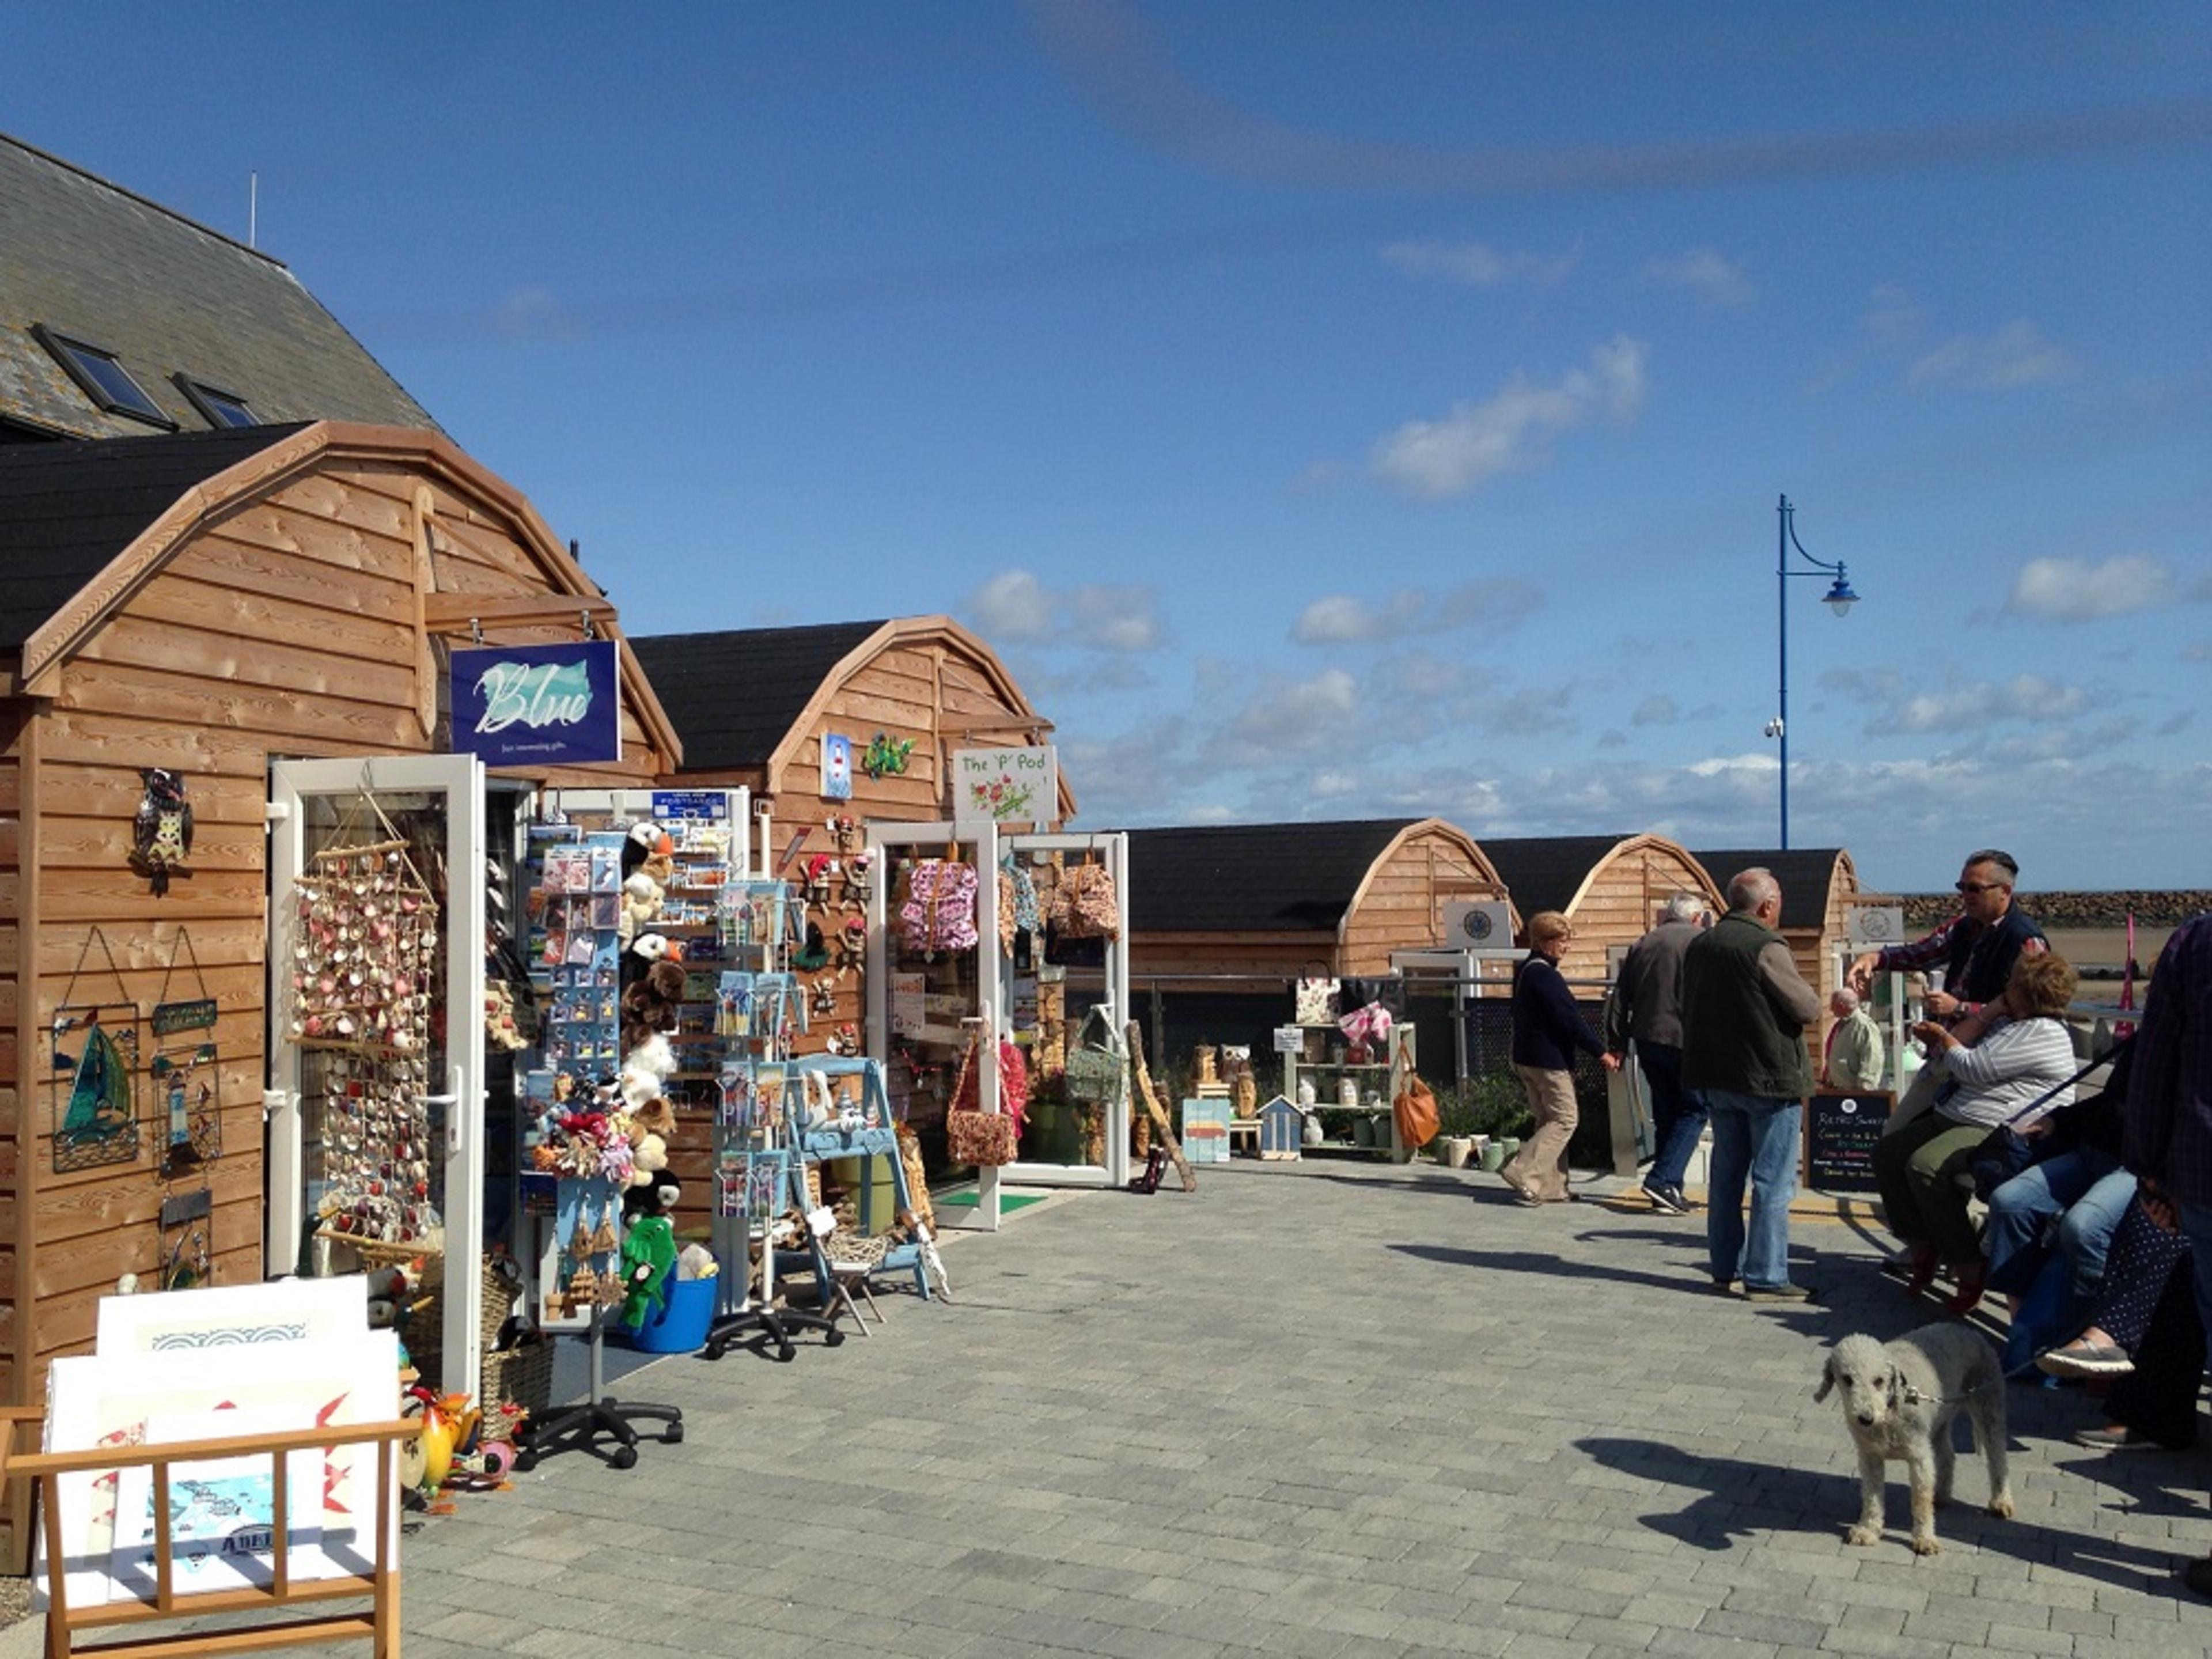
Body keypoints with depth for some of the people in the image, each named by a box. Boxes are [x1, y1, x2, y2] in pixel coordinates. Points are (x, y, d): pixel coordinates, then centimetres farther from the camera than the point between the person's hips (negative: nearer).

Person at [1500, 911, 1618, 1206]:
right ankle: (1525, 1173, -11)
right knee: (1565, 1118, -4)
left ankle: (1550, 1187, 15)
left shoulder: (1524, 971, 14)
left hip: (1525, 1057, 10)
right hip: (1549, 1060, -10)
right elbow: (1571, 1018, -18)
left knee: (1548, 1119, 14)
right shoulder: (1545, 975, -17)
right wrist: (1601, 1051, -12)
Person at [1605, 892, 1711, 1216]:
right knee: (1694, 1110, 3)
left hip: (1647, 1042, 6)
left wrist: (1617, 1044, 14)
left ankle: (1668, 1190, 15)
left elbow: (1619, 998, 12)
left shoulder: (1642, 944, 14)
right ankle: (1663, 1179, -9)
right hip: (1686, 1041, -6)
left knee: (1665, 1114, 14)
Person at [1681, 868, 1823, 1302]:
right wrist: (1806, 995, 7)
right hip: (1768, 1078, -7)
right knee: (1773, 1181, -1)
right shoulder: (1766, 947, -17)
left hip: (1717, 1077, 7)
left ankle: (1725, 1268, 20)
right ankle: (1766, 1277, 0)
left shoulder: (1699, 946, 8)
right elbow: (1809, 1009, -13)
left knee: (1726, 1175, 14)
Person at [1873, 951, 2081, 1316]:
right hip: (1954, 1119, 11)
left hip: (1997, 1134, -11)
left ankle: (1970, 1271, -19)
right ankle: (1923, 1251, 8)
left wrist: (1943, 1037, 2)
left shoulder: (2041, 1032, -15)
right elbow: (1959, 1042, 15)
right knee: (1888, 1152, 3)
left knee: (1925, 1166, -31)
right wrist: (1988, 1012, 5)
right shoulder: (2007, 1021, 19)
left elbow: (1971, 1068, -17)